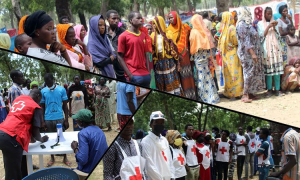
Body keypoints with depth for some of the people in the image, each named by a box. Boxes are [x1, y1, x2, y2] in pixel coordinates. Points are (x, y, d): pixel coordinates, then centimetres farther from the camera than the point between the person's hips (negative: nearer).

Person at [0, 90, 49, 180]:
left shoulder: (18, 98, 23)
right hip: (12, 138, -8)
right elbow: (35, 131, 1)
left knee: (10, 170, 19)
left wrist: (30, 138, 35)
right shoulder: (36, 107, 2)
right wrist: (41, 139, 22)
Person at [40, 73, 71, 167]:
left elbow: (65, 105, 2)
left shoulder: (61, 89, -3)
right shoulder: (43, 91, 1)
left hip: (60, 118, -1)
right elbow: (42, 107, 7)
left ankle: (65, 158, 18)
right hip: (48, 119, 1)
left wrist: (66, 119, -2)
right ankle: (52, 158, 23)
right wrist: (42, 121, 3)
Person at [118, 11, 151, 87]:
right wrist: (129, 75, -11)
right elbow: (120, 57, -4)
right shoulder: (123, 36, -2)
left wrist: (148, 72, 6)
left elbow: (145, 55, 15)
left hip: (146, 75, 5)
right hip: (134, 76, -5)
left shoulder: (143, 36, 13)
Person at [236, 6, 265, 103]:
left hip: (251, 52, 10)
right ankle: (245, 95, -8)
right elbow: (246, 41, -20)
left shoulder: (246, 24, 16)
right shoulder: (242, 25, -15)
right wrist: (252, 53, -22)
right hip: (248, 53, -10)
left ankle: (250, 93, 13)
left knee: (252, 73, 10)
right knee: (249, 73, -9)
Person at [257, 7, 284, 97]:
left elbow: (278, 36, 11)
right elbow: (261, 36, -2)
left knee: (277, 68, -3)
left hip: (275, 47, 3)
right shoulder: (260, 24, 6)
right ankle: (269, 89, 0)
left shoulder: (274, 23, 16)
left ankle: (277, 89, -1)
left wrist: (274, 27, -4)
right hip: (266, 48, -3)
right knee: (268, 68, -7)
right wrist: (268, 27, -9)